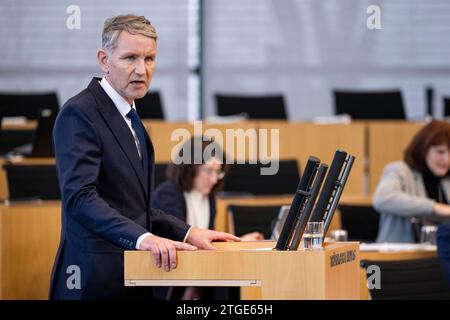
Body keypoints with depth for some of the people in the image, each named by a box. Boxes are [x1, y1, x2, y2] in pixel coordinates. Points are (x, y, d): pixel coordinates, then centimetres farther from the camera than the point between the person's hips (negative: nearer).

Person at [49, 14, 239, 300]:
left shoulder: (129, 118, 17)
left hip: (131, 276, 9)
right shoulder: (79, 114, -11)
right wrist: (143, 237, -33)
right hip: (95, 280, -9)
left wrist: (188, 233, 8)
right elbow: (80, 197, -23)